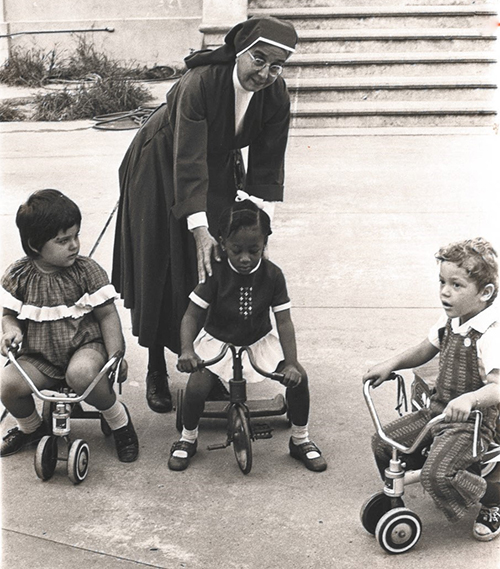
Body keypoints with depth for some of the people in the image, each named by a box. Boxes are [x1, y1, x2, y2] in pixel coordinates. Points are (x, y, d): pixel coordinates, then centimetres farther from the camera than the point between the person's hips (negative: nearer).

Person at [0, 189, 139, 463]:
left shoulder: (87, 271, -7)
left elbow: (107, 315, -4)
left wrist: (116, 356, -11)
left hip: (84, 345, -3)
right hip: (38, 355, 3)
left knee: (81, 374, -36)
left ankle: (119, 419, -5)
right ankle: (30, 427, 13)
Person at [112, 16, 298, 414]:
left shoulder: (276, 96, -19)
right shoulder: (200, 83, -35)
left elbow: (267, 167, -11)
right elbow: (188, 164, -37)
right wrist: (200, 229, -41)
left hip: (219, 173, 5)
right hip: (161, 173, -4)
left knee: (216, 270, 3)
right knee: (163, 272, -1)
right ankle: (157, 372, 13)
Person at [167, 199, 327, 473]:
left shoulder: (272, 275, -13)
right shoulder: (215, 273, -17)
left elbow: (283, 321, -14)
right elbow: (192, 315, -18)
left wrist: (291, 363, -27)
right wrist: (187, 350, -37)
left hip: (259, 342, 2)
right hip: (217, 341, -1)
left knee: (298, 378, -17)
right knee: (197, 387, -25)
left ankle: (300, 440, 8)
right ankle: (188, 438, 8)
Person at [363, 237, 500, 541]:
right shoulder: (450, 321, 3)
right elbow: (424, 350, 20)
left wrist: (469, 399, -51)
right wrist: (391, 364, 6)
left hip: (473, 420, -8)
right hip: (439, 408, 8)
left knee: (438, 474, -24)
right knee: (384, 442, 1)